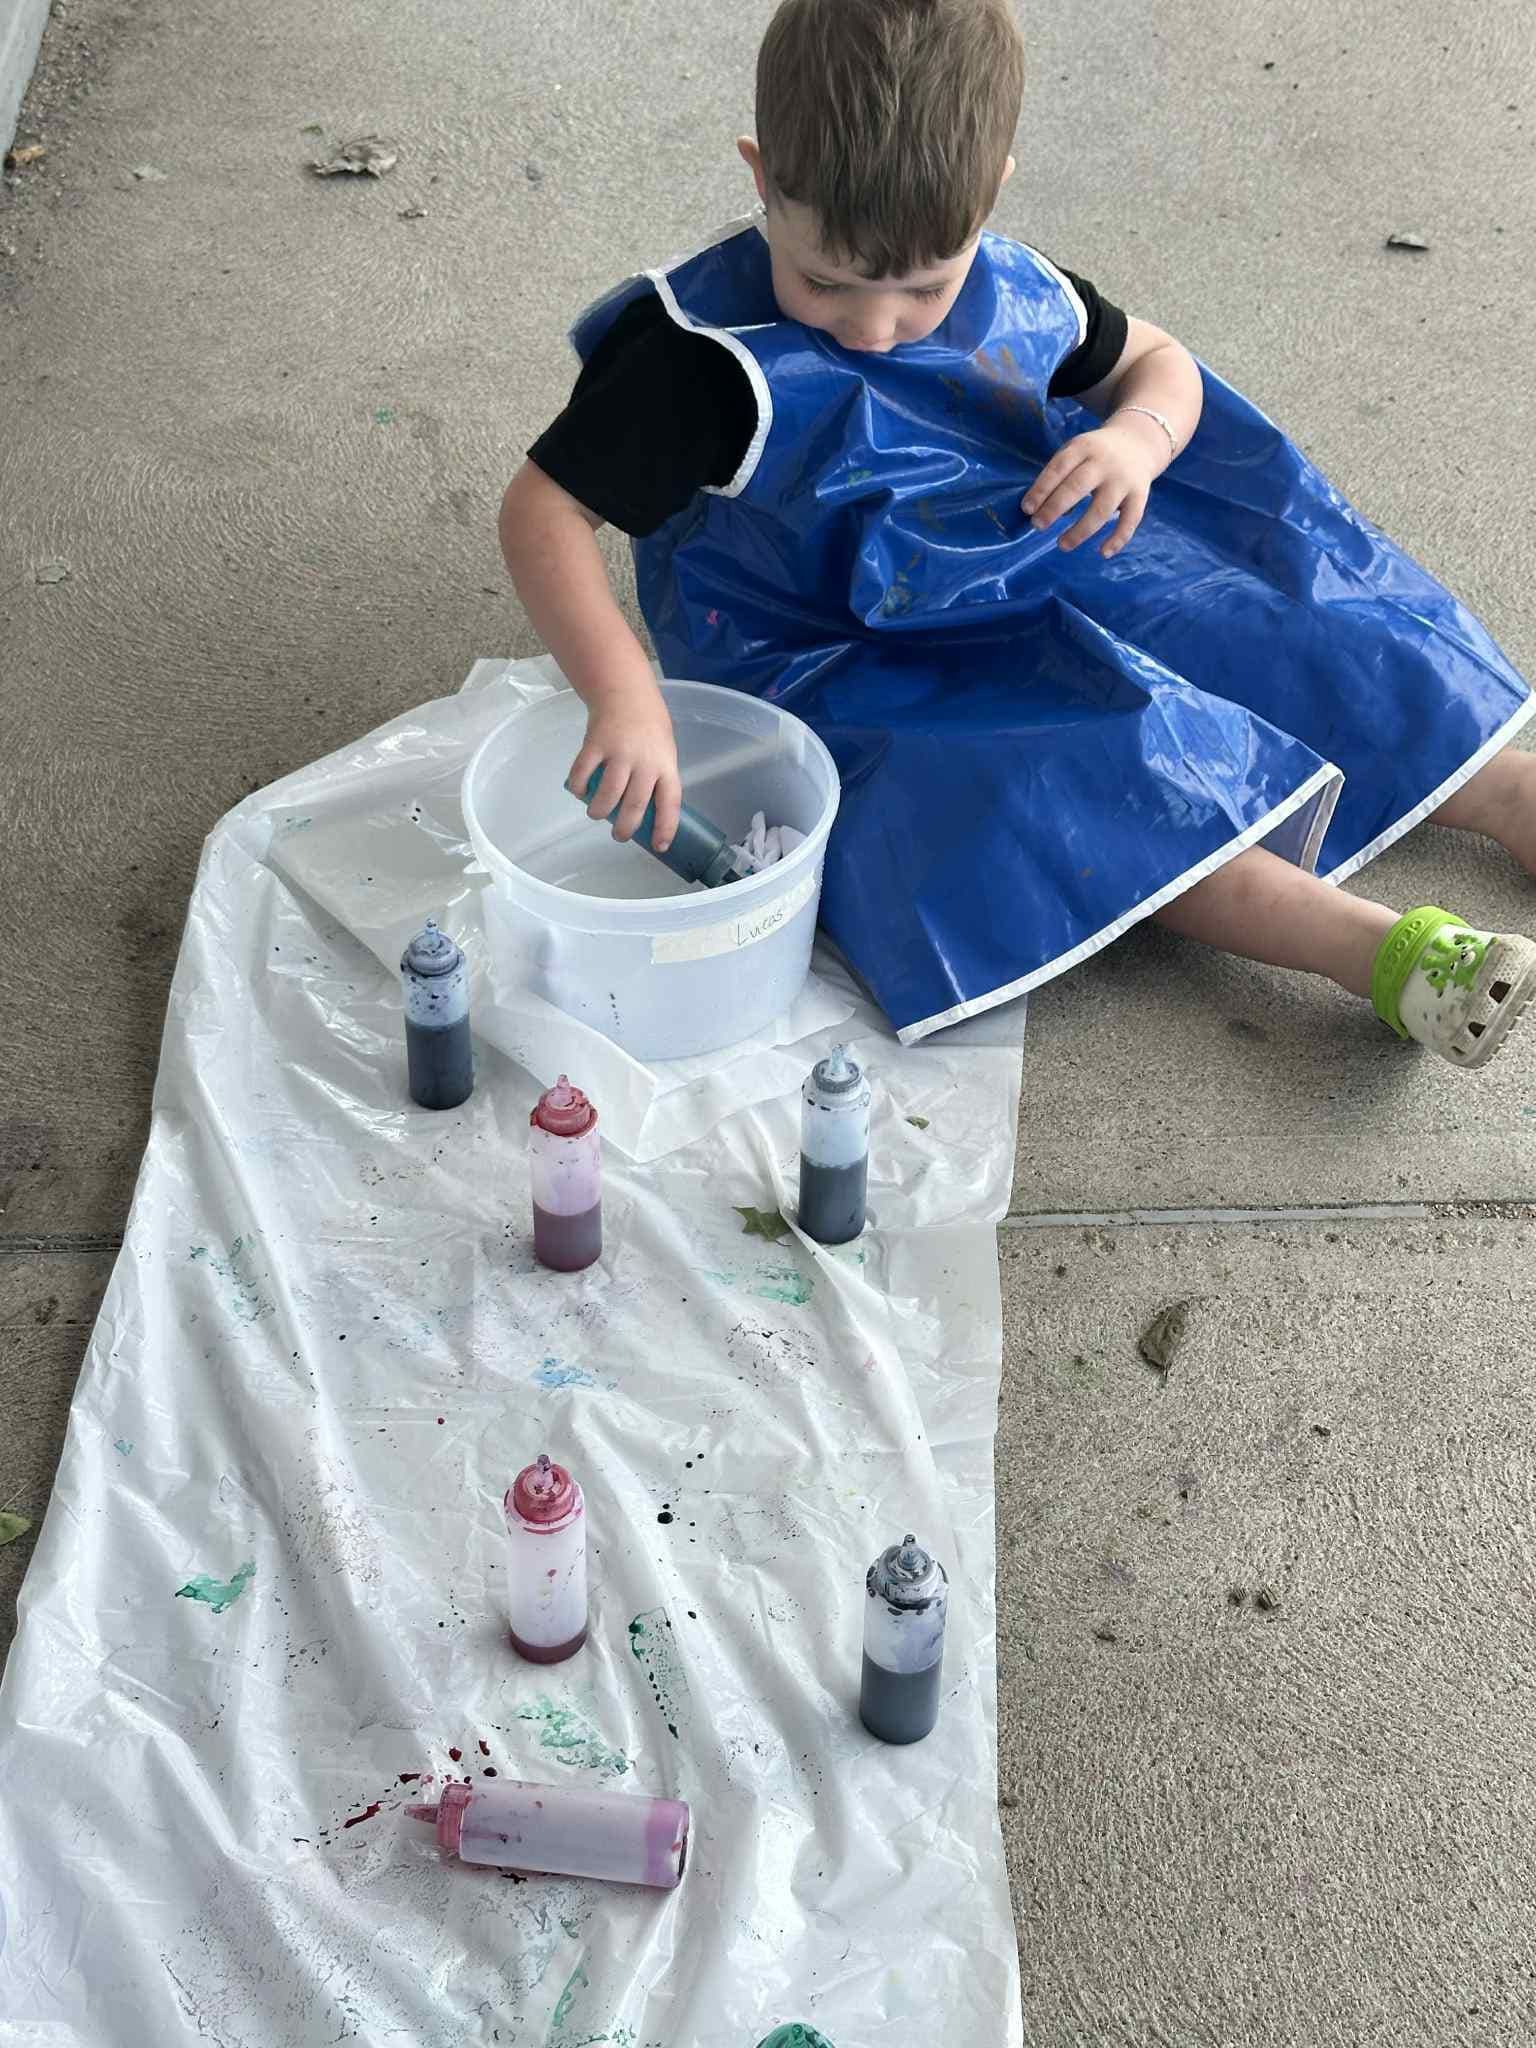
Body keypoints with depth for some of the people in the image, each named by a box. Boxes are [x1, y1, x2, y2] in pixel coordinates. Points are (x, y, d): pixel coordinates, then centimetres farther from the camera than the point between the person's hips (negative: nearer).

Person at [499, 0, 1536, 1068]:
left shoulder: (1013, 295, -10)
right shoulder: (717, 364, -27)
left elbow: (1156, 360, 6)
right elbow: (544, 507, -29)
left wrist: (1137, 438, -20)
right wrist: (622, 693, -44)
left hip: (1021, 578, 6)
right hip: (841, 669, -6)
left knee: (1268, 641, -1)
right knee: (1050, 781, -28)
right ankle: (1372, 948, -30)